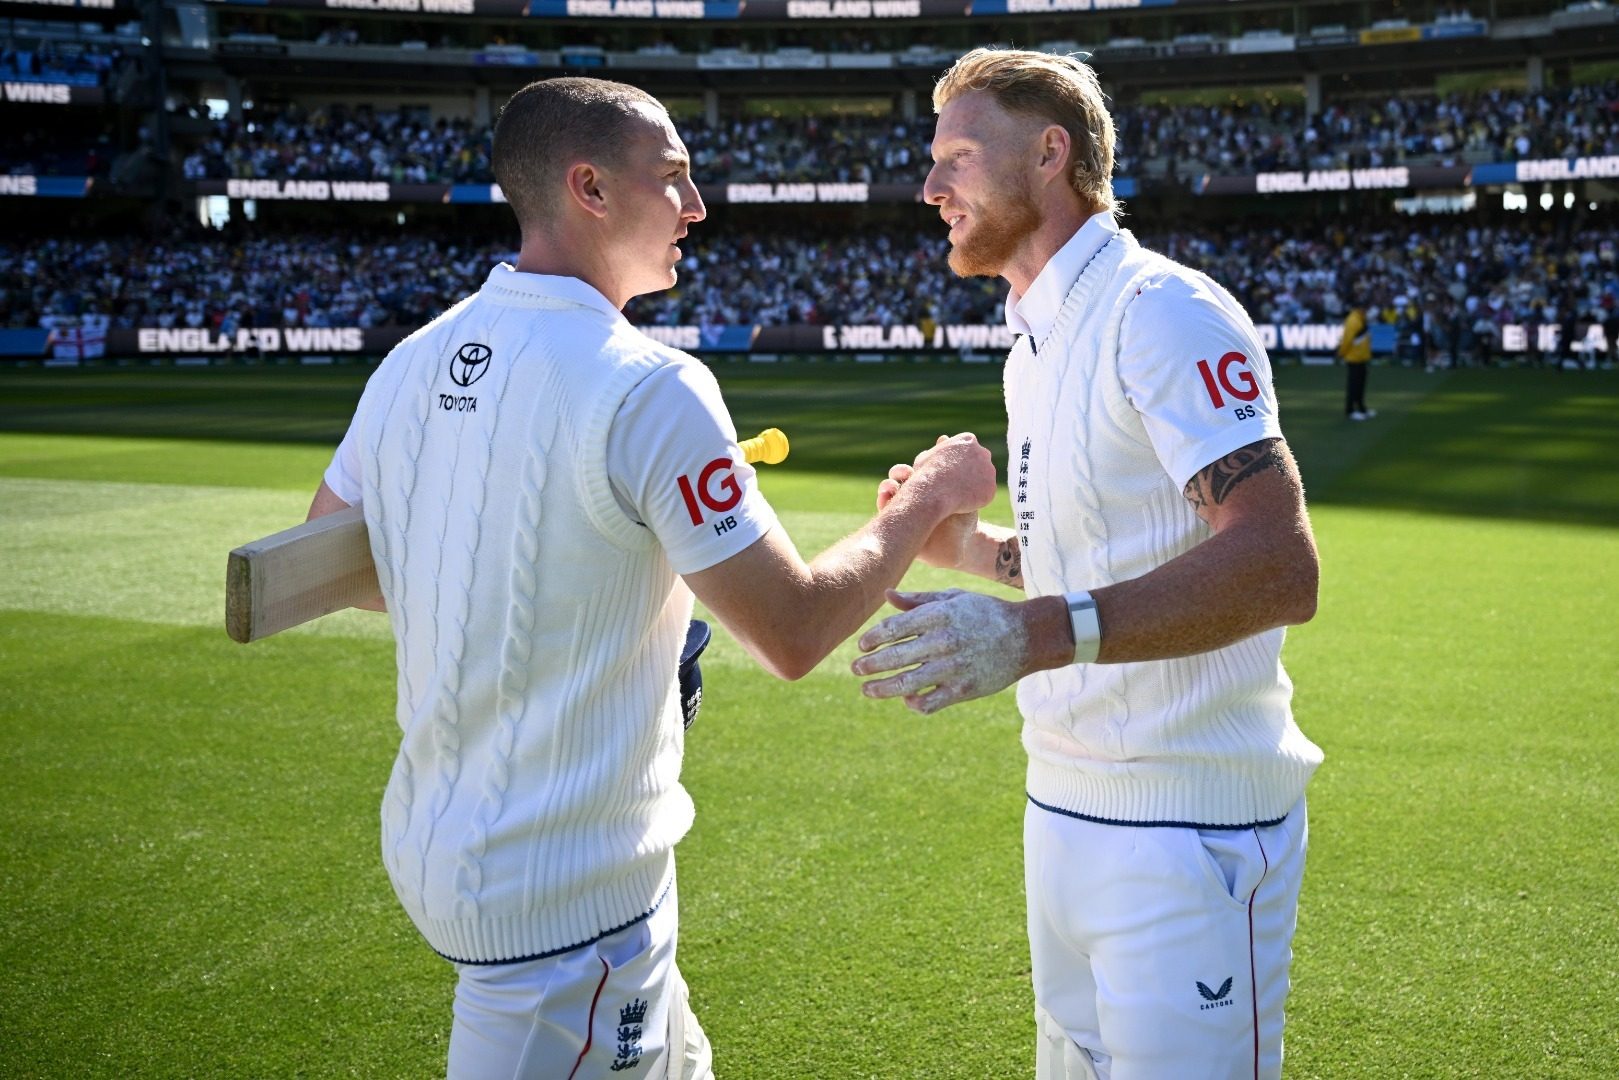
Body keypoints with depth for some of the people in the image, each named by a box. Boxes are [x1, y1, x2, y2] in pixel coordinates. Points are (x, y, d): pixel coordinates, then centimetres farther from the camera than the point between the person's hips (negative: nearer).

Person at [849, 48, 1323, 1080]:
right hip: (1065, 805, 9)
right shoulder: (1036, 344, 15)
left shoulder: (1164, 310, -14)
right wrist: (978, 551, 8)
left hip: (1189, 829, -9)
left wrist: (1040, 633, -35)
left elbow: (1279, 566, -26)